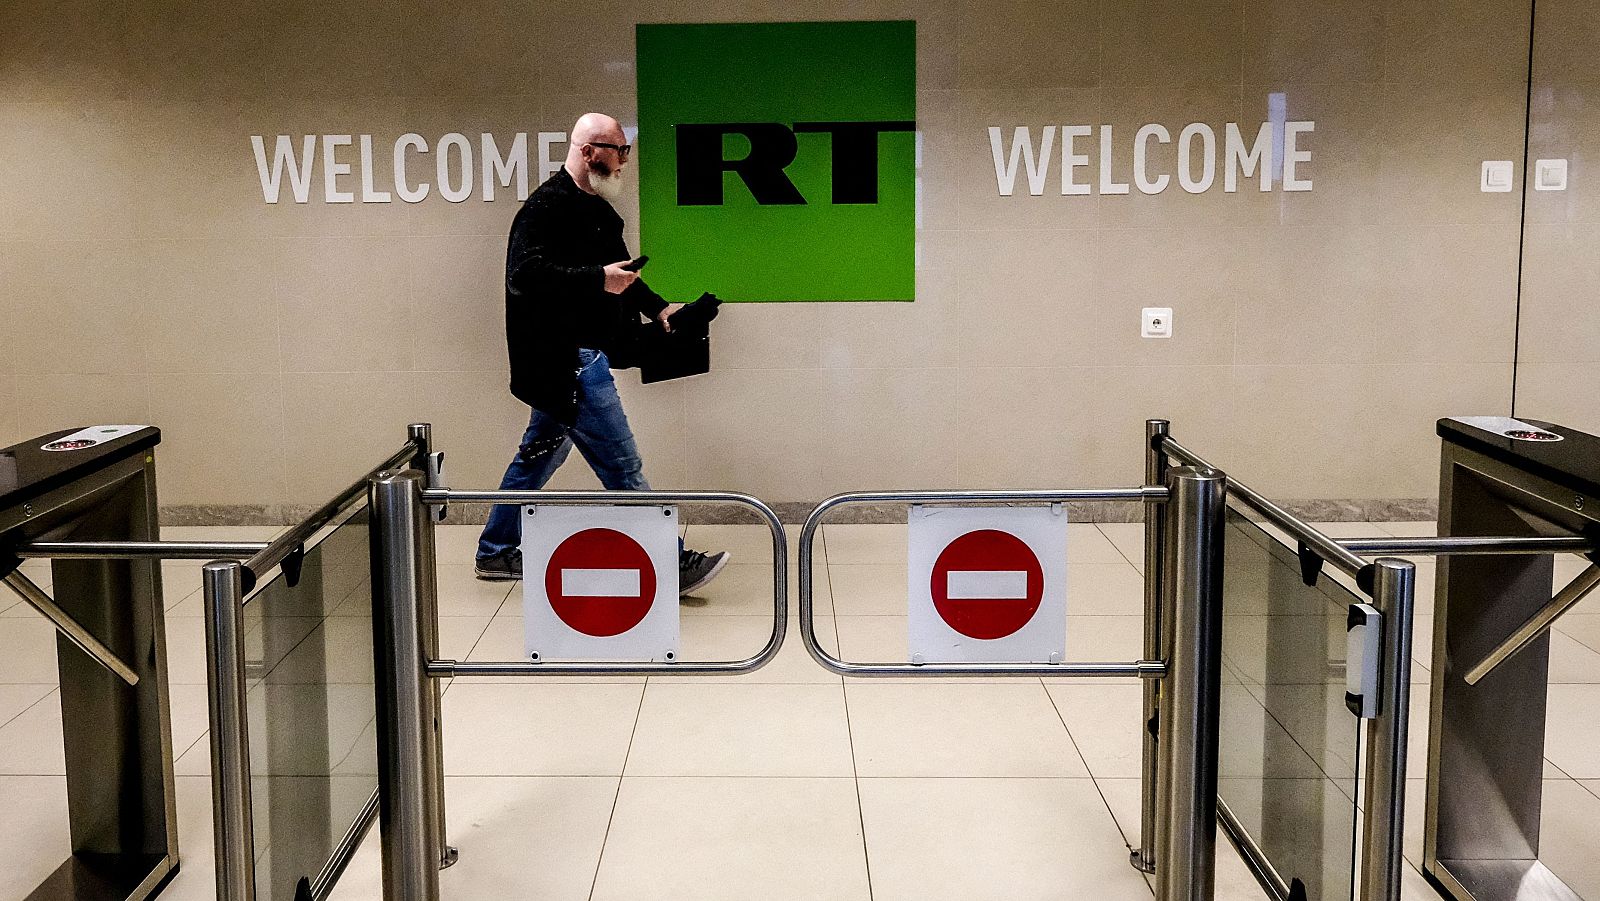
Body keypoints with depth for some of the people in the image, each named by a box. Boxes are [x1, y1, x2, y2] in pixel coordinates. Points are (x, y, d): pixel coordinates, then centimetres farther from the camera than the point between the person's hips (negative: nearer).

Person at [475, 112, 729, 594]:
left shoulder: (598, 209, 15)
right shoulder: (546, 207, -16)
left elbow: (619, 269, 28)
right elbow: (525, 274, -26)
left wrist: (656, 306, 16)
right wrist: (598, 279, -28)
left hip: (576, 359, 10)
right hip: (566, 359, -10)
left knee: (538, 457, 18)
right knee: (623, 468, -6)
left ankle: (496, 553, 30)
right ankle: (670, 564, -1)